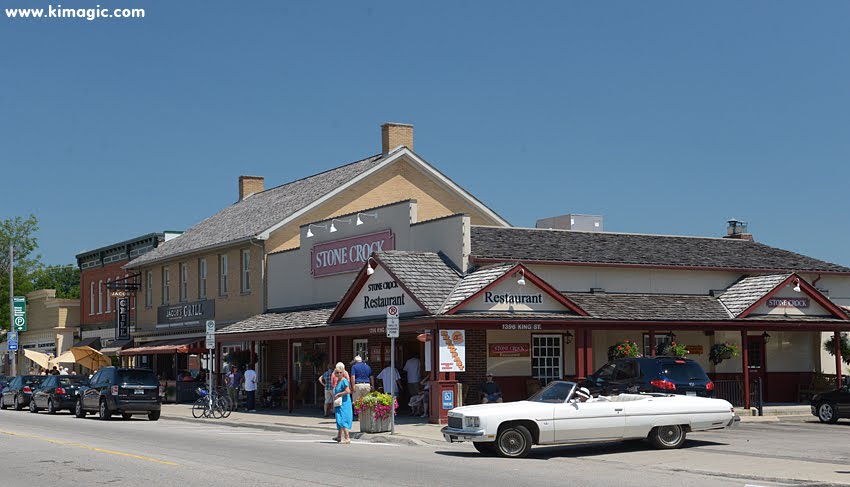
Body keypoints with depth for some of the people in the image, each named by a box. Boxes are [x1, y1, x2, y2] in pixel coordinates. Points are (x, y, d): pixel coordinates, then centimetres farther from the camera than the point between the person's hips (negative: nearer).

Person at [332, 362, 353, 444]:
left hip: (344, 403, -9)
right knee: (339, 419, 19)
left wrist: (338, 394, -16)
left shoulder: (344, 381, -14)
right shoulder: (337, 380, 13)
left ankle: (347, 438, -13)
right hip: (339, 404, 9)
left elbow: (347, 391, -25)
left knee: (342, 420, -12)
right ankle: (339, 436, 32)